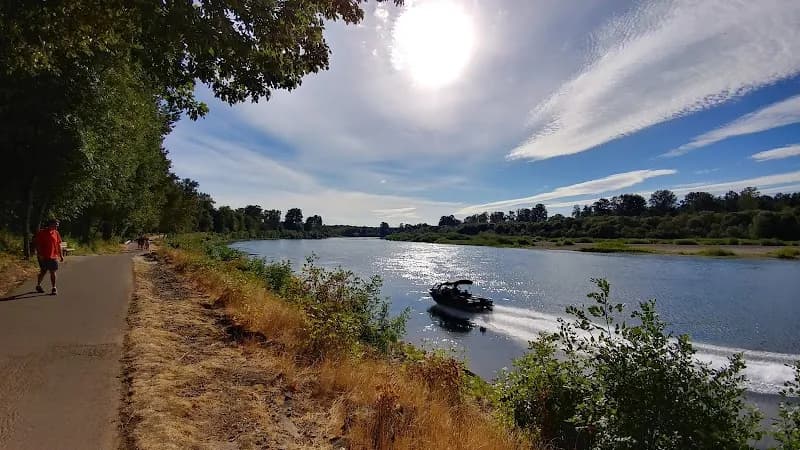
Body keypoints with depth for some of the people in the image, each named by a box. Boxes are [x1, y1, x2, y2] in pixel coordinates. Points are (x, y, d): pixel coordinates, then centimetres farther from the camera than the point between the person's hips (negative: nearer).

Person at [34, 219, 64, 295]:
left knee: (53, 272, 4)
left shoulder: (56, 233, 8)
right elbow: (37, 244, -8)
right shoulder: (41, 233, -6)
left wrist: (61, 255, 9)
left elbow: (58, 245, 12)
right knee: (43, 271, 6)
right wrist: (39, 254, -15)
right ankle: (38, 285, 28)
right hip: (43, 257, -3)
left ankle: (54, 288, 6)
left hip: (53, 257, 3)